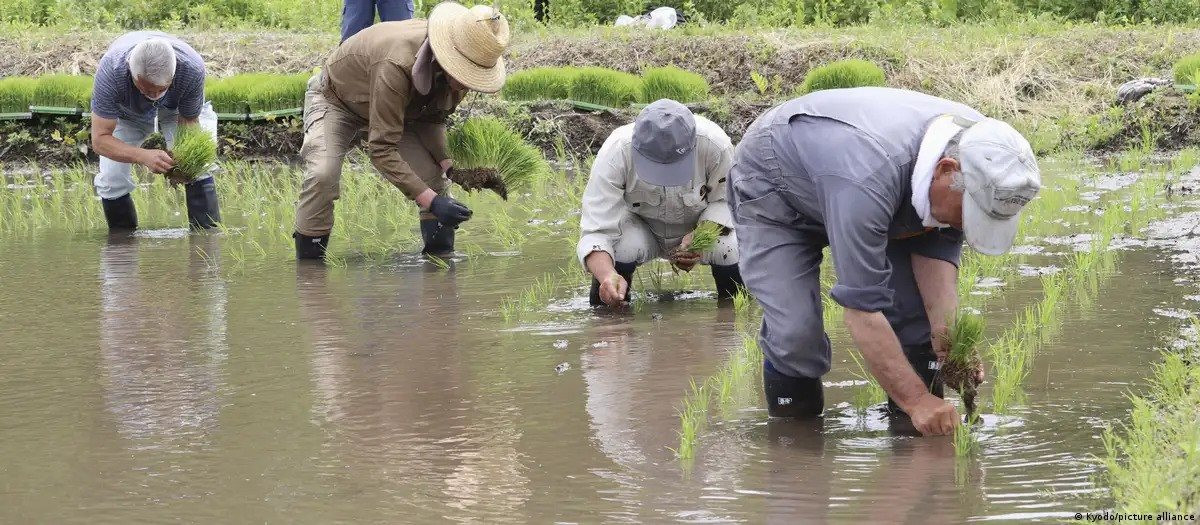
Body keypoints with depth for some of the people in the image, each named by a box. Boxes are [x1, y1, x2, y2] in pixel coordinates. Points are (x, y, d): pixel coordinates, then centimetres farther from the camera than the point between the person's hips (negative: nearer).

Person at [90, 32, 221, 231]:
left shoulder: (192, 68, -40)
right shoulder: (110, 71, -43)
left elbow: (189, 120, -23)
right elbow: (100, 139, -38)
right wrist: (143, 156, -54)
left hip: (175, 108, 0)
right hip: (126, 113, 0)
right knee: (111, 180, -13)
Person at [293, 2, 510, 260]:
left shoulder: (458, 67, -23)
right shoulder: (396, 65, -46)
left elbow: (433, 118, -6)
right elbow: (381, 149, -42)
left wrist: (449, 164, -25)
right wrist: (430, 201, -47)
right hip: (335, 99, -6)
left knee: (434, 178, -8)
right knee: (322, 175, -29)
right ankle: (308, 265, -16)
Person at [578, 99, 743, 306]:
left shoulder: (716, 145, -33)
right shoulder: (615, 153, -34)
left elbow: (726, 202, -15)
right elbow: (596, 232, -35)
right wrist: (606, 275, -57)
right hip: (641, 232, 0)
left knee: (729, 248, -30)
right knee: (622, 247, -33)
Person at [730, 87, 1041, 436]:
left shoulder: (974, 144, -25)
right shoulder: (869, 179, -46)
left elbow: (937, 248, -15)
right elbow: (862, 309, -42)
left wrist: (947, 334, -31)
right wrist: (916, 400, -39)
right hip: (770, 190, -6)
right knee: (796, 331, -22)